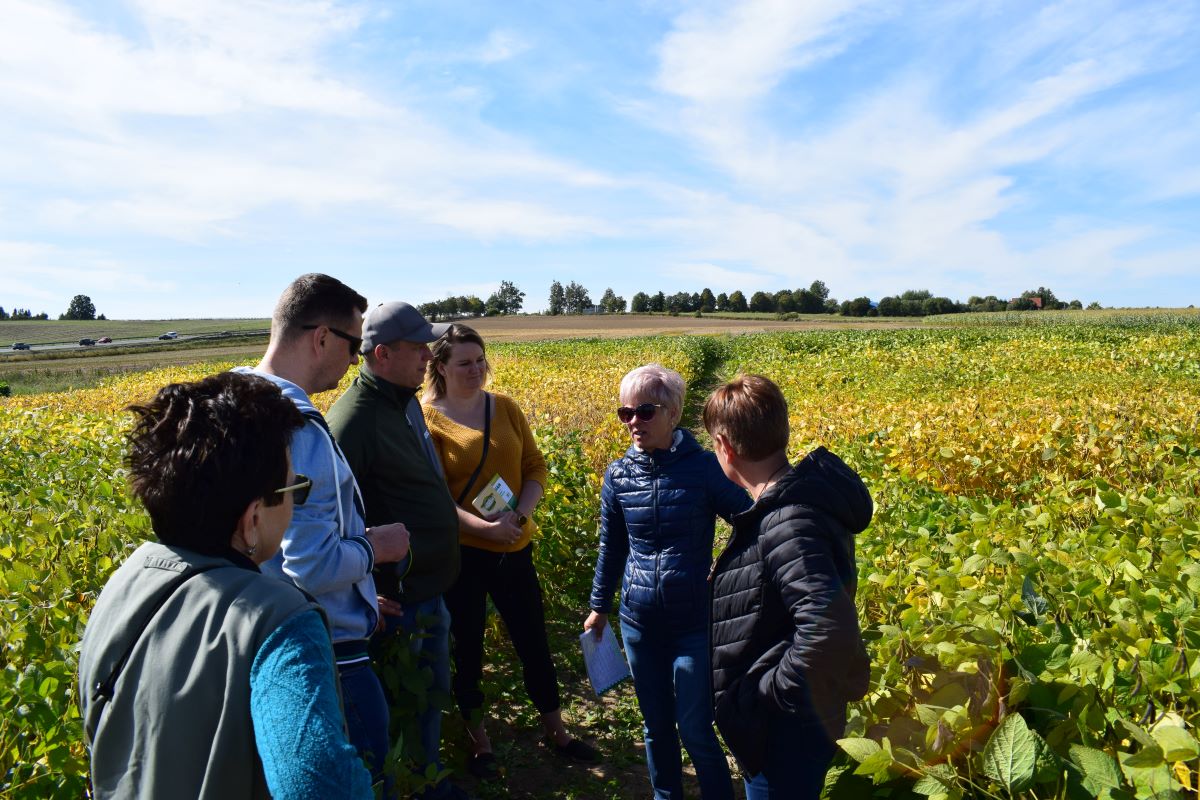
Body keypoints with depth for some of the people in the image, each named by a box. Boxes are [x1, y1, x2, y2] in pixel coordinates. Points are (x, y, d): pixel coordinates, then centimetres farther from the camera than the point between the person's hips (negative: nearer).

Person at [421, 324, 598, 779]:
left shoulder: (505, 407, 2)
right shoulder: (428, 418, -10)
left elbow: (535, 468, 3)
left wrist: (519, 513, -15)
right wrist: (482, 526, -25)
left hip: (514, 546, 4)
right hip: (459, 551, -3)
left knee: (534, 642, 15)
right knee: (467, 649, 12)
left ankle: (556, 732, 35)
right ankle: (478, 742, 34)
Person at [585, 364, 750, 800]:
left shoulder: (704, 468, -14)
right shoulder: (618, 475, -4)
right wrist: (599, 606, 16)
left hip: (695, 623, -3)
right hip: (639, 623, 3)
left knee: (696, 732, 5)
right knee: (656, 728, 17)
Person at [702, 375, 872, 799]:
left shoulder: (787, 523, -30)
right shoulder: (800, 495, 0)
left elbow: (827, 629, -39)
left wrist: (775, 689, -25)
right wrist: (730, 573, 10)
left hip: (785, 728, -9)